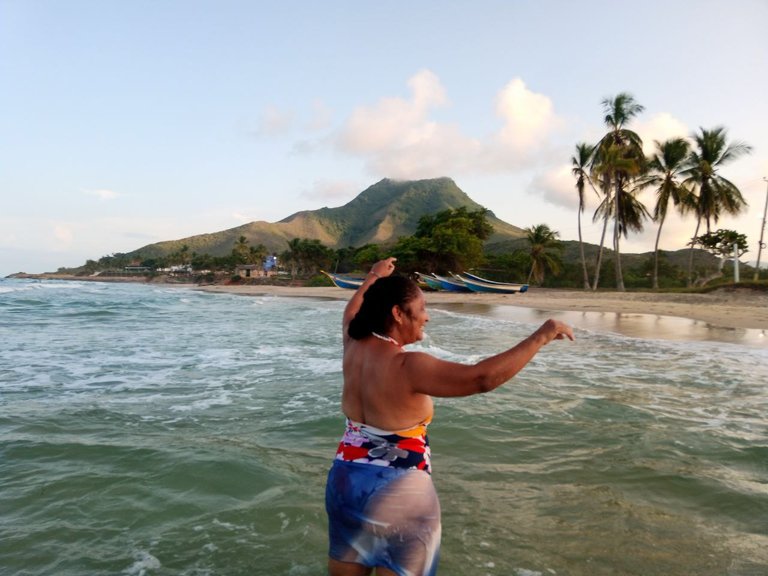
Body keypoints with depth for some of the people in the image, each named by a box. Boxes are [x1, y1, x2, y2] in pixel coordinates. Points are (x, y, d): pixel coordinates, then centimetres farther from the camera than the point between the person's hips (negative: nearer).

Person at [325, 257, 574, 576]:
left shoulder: (354, 346, -2)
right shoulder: (407, 367, -24)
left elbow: (352, 312, 22)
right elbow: (482, 377, -32)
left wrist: (373, 278, 39)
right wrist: (540, 336, -25)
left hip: (346, 480, 8)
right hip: (398, 494, -7)